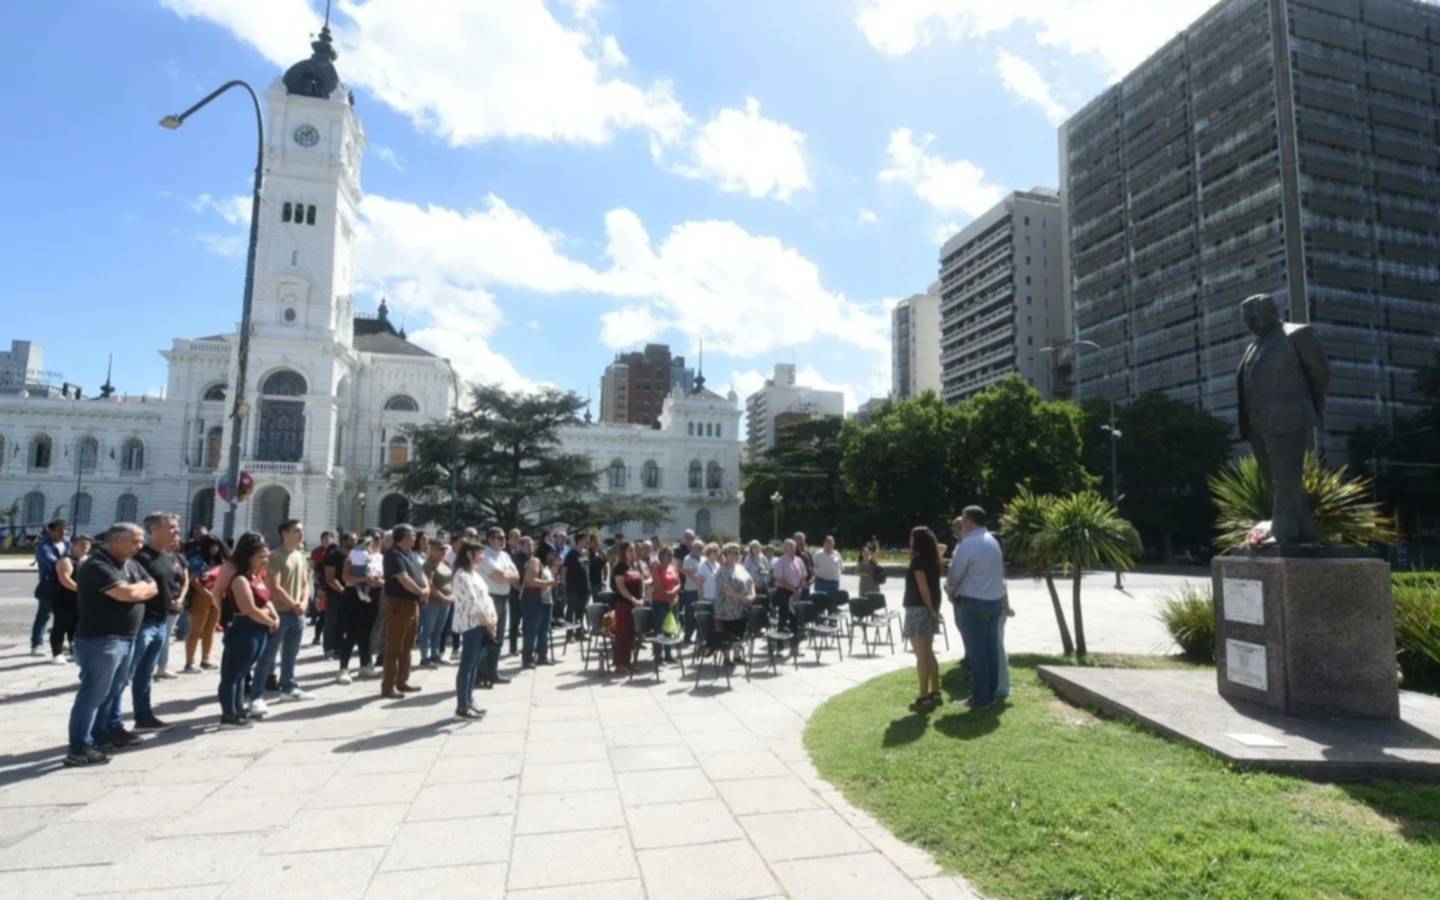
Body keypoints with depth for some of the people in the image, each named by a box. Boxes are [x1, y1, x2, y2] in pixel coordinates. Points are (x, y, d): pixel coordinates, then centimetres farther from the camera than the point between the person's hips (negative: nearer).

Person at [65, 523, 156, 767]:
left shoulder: (131, 564, 12)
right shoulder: (97, 566, -18)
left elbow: (152, 588, 11)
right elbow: (128, 593, -26)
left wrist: (135, 590, -8)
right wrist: (141, 587, -5)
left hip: (126, 638, 9)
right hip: (101, 640, -9)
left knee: (113, 690, 20)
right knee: (93, 694, -4)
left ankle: (109, 731, 32)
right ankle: (79, 748, 2)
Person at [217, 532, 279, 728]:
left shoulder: (257, 577, 12)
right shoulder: (240, 579, -17)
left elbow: (266, 600, 16)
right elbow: (250, 610, -21)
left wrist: (275, 617, -2)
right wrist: (270, 622, -8)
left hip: (259, 631, 10)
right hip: (244, 631, -10)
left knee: (242, 672, 19)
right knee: (232, 673, 0)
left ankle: (239, 709, 29)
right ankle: (228, 716, 5)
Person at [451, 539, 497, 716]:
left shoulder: (475, 574, 17)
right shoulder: (462, 575, -14)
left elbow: (486, 597, 15)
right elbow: (472, 602, -19)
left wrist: (493, 618, 2)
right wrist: (487, 622, -15)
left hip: (482, 624, 9)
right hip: (471, 624, -9)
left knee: (475, 664, 13)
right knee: (467, 665, -5)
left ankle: (469, 701, 20)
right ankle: (462, 705, 2)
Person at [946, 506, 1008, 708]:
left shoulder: (967, 544, -16)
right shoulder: (992, 541, 10)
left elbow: (955, 575, -10)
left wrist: (949, 589, 10)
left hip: (973, 603, -8)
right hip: (995, 600, 8)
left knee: (976, 652, -1)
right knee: (991, 649, 13)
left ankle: (980, 698, 4)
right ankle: (991, 693, 21)